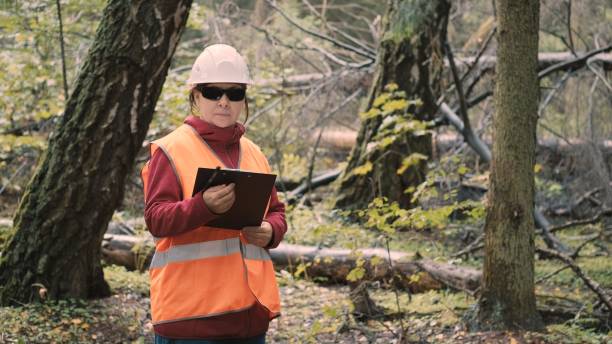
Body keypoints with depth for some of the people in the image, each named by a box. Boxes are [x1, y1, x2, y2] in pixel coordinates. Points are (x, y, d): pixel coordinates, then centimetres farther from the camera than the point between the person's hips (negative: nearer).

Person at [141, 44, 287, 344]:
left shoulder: (254, 155, 17)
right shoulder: (171, 150, -3)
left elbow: (277, 213, 22)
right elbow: (156, 219, -12)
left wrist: (270, 232, -3)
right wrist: (203, 206, -31)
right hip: (191, 309, -6)